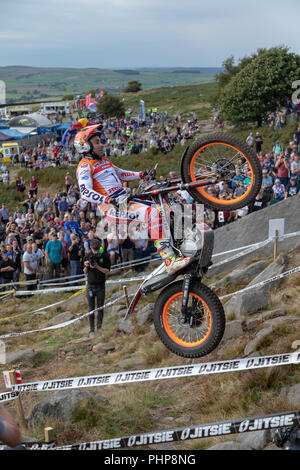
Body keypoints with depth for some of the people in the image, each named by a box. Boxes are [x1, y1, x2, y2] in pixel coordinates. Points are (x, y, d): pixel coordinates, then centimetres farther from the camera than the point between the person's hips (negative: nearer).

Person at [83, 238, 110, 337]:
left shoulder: (104, 256, -4)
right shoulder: (87, 257, 2)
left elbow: (107, 271, -6)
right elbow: (85, 272, 8)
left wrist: (97, 267, -19)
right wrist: (86, 266, -13)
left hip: (100, 285, -1)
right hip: (90, 285, 1)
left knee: (100, 308, 5)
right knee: (91, 308, 0)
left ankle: (99, 325, 23)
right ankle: (91, 330, 1)